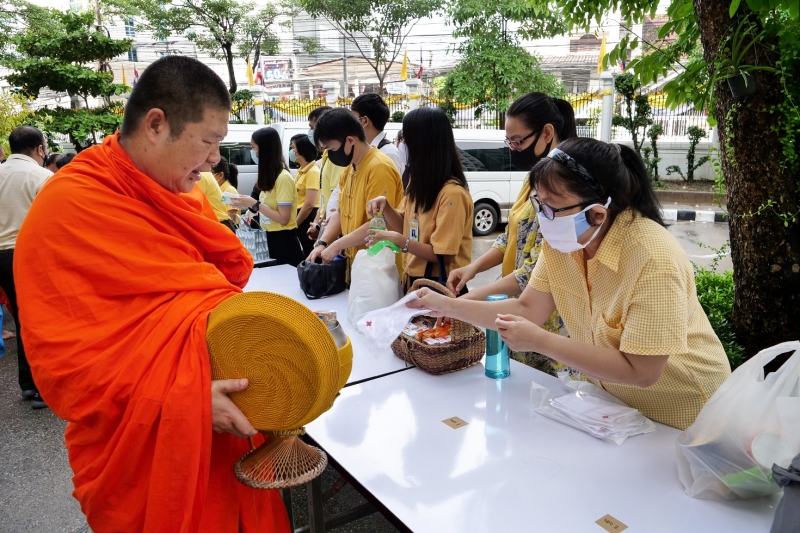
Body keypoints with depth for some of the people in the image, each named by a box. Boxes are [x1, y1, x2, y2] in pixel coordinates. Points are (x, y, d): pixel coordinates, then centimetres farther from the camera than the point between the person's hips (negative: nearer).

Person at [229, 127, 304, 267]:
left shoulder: (283, 178, -18)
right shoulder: (269, 176, 9)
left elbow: (283, 218, -21)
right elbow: (268, 208, 12)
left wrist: (255, 204, -18)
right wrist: (248, 205, 0)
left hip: (283, 241, -9)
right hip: (269, 239, 9)